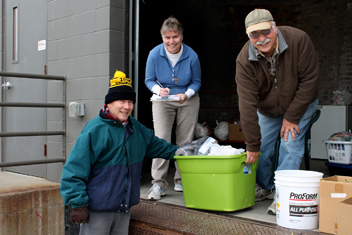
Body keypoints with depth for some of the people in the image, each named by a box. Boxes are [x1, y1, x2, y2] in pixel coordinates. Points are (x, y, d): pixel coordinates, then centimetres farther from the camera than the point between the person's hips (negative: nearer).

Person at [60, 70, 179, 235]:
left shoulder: (135, 127, 10)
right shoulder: (95, 130, -15)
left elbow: (154, 144, 30)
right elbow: (75, 169, -16)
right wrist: (78, 204, -17)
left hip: (124, 208, 7)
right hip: (97, 208, -7)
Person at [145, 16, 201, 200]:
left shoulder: (191, 56, -13)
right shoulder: (155, 54, -12)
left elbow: (196, 82, 1)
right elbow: (149, 80, -1)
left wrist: (186, 95, -19)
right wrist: (159, 90, -22)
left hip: (188, 101, 1)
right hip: (162, 101, -1)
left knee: (185, 142, 4)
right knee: (161, 140, -12)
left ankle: (181, 180, 19)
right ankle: (158, 183, -8)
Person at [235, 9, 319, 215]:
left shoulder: (298, 39, -28)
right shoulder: (244, 60, -25)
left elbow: (310, 80, -21)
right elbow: (247, 105, -26)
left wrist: (291, 117, -20)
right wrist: (252, 145, -25)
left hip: (300, 104, -2)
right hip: (267, 110, 2)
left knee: (290, 146, -14)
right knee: (262, 149, 1)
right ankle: (266, 188, 27)